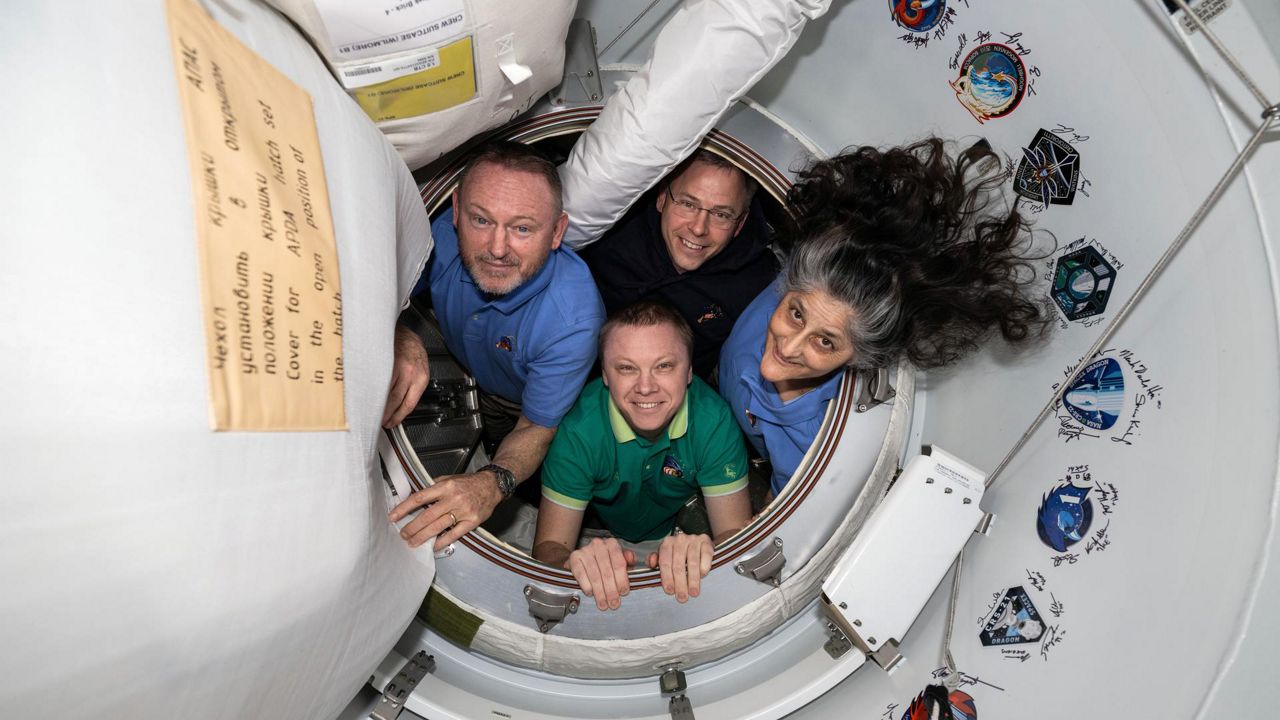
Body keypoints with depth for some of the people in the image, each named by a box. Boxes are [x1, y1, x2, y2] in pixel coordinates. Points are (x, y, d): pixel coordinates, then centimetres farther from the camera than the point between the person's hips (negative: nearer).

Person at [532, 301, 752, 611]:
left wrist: (703, 551, -47)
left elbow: (736, 530, -22)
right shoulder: (577, 430, -28)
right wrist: (578, 564, -49)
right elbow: (549, 547, -25)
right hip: (599, 537, -1)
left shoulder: (714, 420, -24)